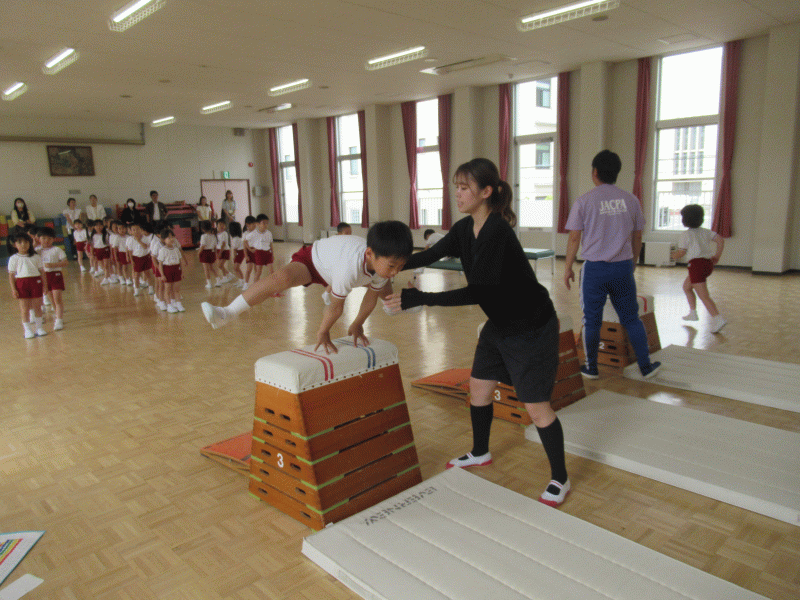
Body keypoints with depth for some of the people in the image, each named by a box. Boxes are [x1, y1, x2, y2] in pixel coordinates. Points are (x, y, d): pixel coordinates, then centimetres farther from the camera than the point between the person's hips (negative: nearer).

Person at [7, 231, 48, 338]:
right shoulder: (13, 259, 3)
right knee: (25, 308, 2)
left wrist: (45, 284, 4)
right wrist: (13, 289, -5)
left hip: (36, 281, 1)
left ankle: (39, 327, 19)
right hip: (21, 283, -1)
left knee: (37, 306, 7)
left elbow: (42, 271, 9)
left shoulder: (36, 257, 7)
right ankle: (27, 330, 11)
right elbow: (11, 275, 2)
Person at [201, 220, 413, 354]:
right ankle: (228, 313, -32)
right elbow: (336, 306, -31)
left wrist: (357, 324, 2)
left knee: (384, 290, 20)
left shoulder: (384, 261, -26)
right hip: (314, 257, -7)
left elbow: (371, 296, -9)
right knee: (282, 278, -39)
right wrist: (322, 332, -17)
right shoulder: (349, 267, -46)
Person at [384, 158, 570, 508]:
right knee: (479, 387, 17)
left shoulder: (497, 232, -29)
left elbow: (477, 291, -33)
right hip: (500, 323, 9)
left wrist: (418, 299, -36)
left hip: (531, 328, -9)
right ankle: (480, 453, 41)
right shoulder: (465, 229, -1)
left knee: (536, 406, -2)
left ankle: (560, 480, 19)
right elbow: (429, 256, 2)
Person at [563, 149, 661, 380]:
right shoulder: (631, 200, 5)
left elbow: (574, 237, -4)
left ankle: (591, 368, 19)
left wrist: (568, 268, 5)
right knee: (631, 318, 14)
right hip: (623, 268, 3)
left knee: (592, 320, 8)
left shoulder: (584, 201, -5)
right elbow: (637, 237, 11)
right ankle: (646, 366, 21)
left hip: (594, 268, -3)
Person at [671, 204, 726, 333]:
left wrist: (674, 256, 16)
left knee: (703, 296, -12)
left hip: (696, 264, -8)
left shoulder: (685, 235, -3)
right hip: (708, 263, 8)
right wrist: (717, 256, 9)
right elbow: (720, 240, 3)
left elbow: (681, 253, -4)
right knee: (686, 286, 26)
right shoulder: (705, 232, 14)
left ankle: (717, 318, -25)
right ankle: (693, 313, 27)